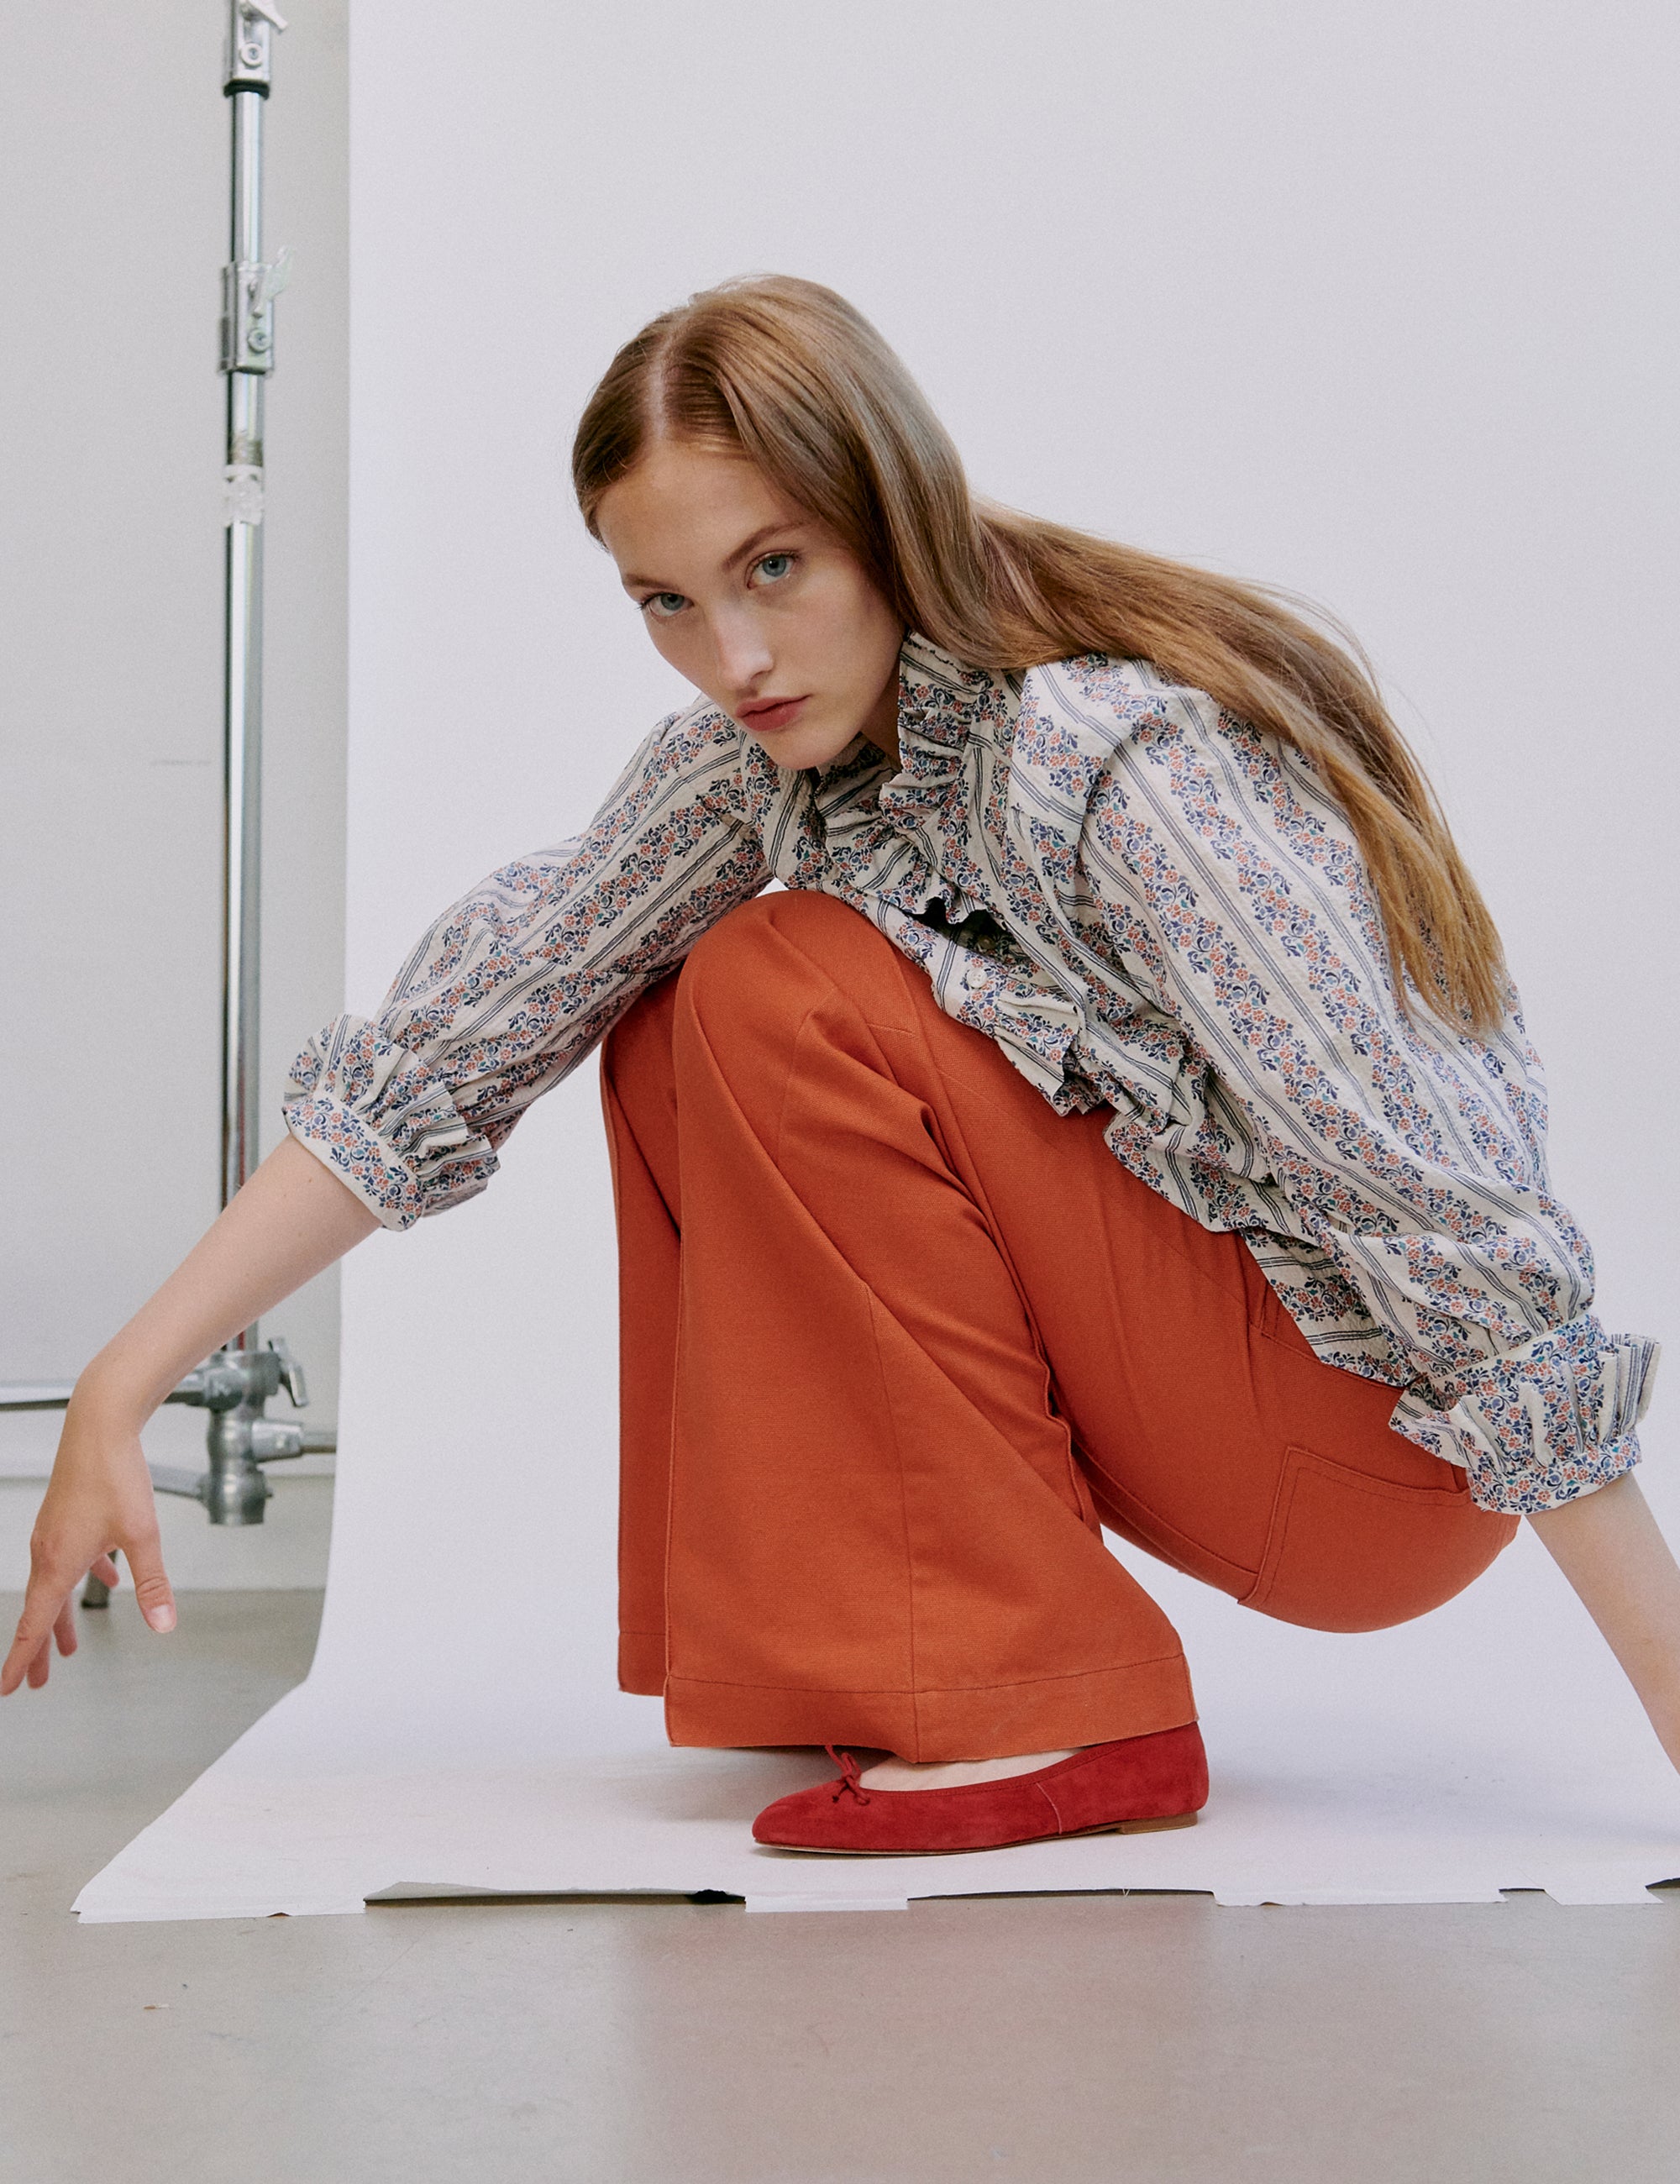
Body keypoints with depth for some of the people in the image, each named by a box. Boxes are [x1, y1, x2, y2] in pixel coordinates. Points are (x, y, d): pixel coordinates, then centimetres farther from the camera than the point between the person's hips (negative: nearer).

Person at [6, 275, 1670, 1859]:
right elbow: (454, 1042, -1)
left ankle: (1049, 1714, -15)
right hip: (1168, 1386, 7)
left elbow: (1448, 1214, -28)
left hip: (1383, 1431, -7)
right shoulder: (762, 758, -2)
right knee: (671, 1044, 0)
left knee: (786, 1002, -20)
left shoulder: (1125, 760, -26)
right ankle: (866, 1657, 4)